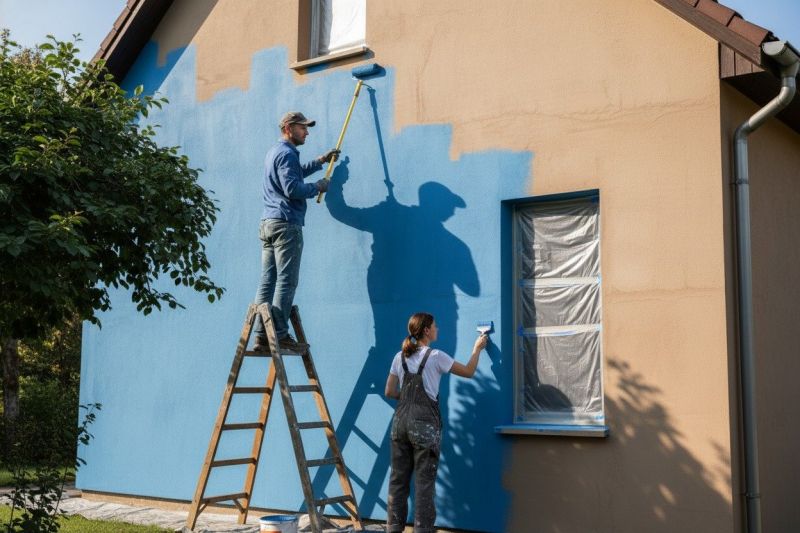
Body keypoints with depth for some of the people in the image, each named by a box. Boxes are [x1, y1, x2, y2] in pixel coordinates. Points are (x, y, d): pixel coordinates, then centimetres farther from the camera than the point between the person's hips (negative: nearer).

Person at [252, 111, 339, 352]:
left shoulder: (274, 152, 23)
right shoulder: (286, 154, -9)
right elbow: (292, 189, -19)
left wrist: (320, 161, 39)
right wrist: (318, 187, -4)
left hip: (268, 223, 10)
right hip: (286, 224, -10)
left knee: (267, 280, 5)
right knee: (286, 280, -8)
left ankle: (262, 335, 3)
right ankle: (280, 335, -10)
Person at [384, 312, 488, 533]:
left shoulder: (400, 357, 8)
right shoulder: (435, 356, -6)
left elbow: (389, 392, 10)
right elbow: (468, 372, 4)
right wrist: (477, 348, 18)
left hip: (400, 422, 5)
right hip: (424, 424, -5)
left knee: (398, 479, 10)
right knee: (424, 480, 1)